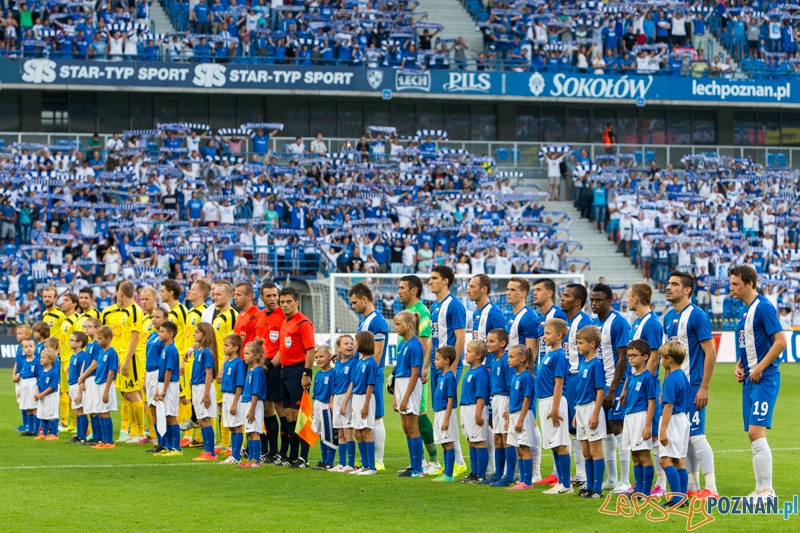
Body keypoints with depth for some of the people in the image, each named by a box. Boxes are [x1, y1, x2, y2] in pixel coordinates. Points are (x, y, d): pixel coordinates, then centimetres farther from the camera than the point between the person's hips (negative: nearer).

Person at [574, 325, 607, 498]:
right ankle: (589, 487, 20)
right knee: (586, 452, 13)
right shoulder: (582, 362, 12)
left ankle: (597, 489, -1)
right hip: (580, 408, 9)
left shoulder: (596, 364, -14)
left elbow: (600, 391, -17)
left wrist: (595, 414, -20)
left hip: (591, 408, -9)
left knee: (595, 450, -4)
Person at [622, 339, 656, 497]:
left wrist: (648, 425, -18)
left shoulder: (647, 377, -10)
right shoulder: (631, 377, 14)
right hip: (629, 417, 9)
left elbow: (651, 402, -13)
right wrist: (625, 424, 19)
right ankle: (639, 490, 17)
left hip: (641, 417, -9)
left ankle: (646, 492, -3)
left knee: (644, 456, -5)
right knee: (635, 457, 12)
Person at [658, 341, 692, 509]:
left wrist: (663, 429, -20)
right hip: (683, 419, 10)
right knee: (679, 460, 11)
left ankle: (677, 498, -17)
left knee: (666, 460, -11)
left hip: (674, 420, -10)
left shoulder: (671, 379, -16)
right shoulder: (683, 376, 12)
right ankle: (682, 497, 13)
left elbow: (668, 406, -20)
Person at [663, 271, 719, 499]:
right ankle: (692, 486, 16)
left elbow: (710, 353, -14)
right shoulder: (669, 317, 11)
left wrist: (704, 387, -18)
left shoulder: (696, 316, -12)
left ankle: (711, 488, -6)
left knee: (695, 435, -9)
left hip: (692, 386, -8)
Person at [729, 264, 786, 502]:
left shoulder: (763, 307, -13)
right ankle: (761, 490, 14)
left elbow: (780, 341, -19)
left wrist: (759, 368, -18)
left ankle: (767, 490, -11)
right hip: (749, 380, 10)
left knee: (756, 432, -14)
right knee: (753, 435, 9)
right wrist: (739, 366, 9)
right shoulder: (746, 310, 15)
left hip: (764, 379, -10)